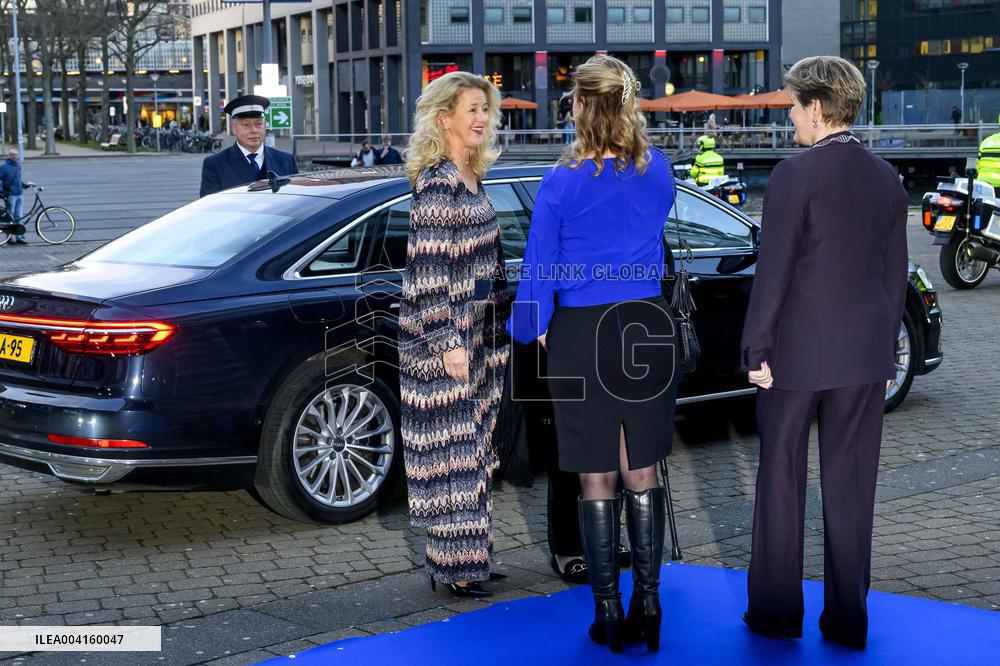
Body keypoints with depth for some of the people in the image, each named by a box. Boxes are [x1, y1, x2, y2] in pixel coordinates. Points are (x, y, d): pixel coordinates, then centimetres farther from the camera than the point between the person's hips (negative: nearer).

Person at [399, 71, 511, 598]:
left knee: (472, 447, 14)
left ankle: (470, 552, 24)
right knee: (449, 449, -2)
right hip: (445, 341, -9)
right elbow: (426, 271, -20)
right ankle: (453, 567, 7)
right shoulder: (437, 185, -16)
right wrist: (446, 343, -21)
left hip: (477, 336, 9)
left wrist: (496, 328, 18)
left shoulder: (471, 180, 11)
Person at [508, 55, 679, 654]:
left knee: (597, 479, 6)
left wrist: (533, 327, 13)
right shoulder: (659, 173, 1)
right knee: (642, 472, 12)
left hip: (582, 337, -3)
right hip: (648, 329, 3)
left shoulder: (562, 183, -11)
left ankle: (609, 613, 11)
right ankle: (647, 608, 15)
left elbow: (540, 267, -4)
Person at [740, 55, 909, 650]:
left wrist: (757, 349, -7)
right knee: (851, 485, 10)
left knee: (781, 482, 8)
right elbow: (895, 274, 10)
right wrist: (886, 352, 17)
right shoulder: (887, 179, 6)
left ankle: (777, 611, 16)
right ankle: (847, 619, 16)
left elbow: (773, 269, -14)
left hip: (798, 350, -5)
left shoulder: (795, 175, -13)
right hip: (865, 354, 5)